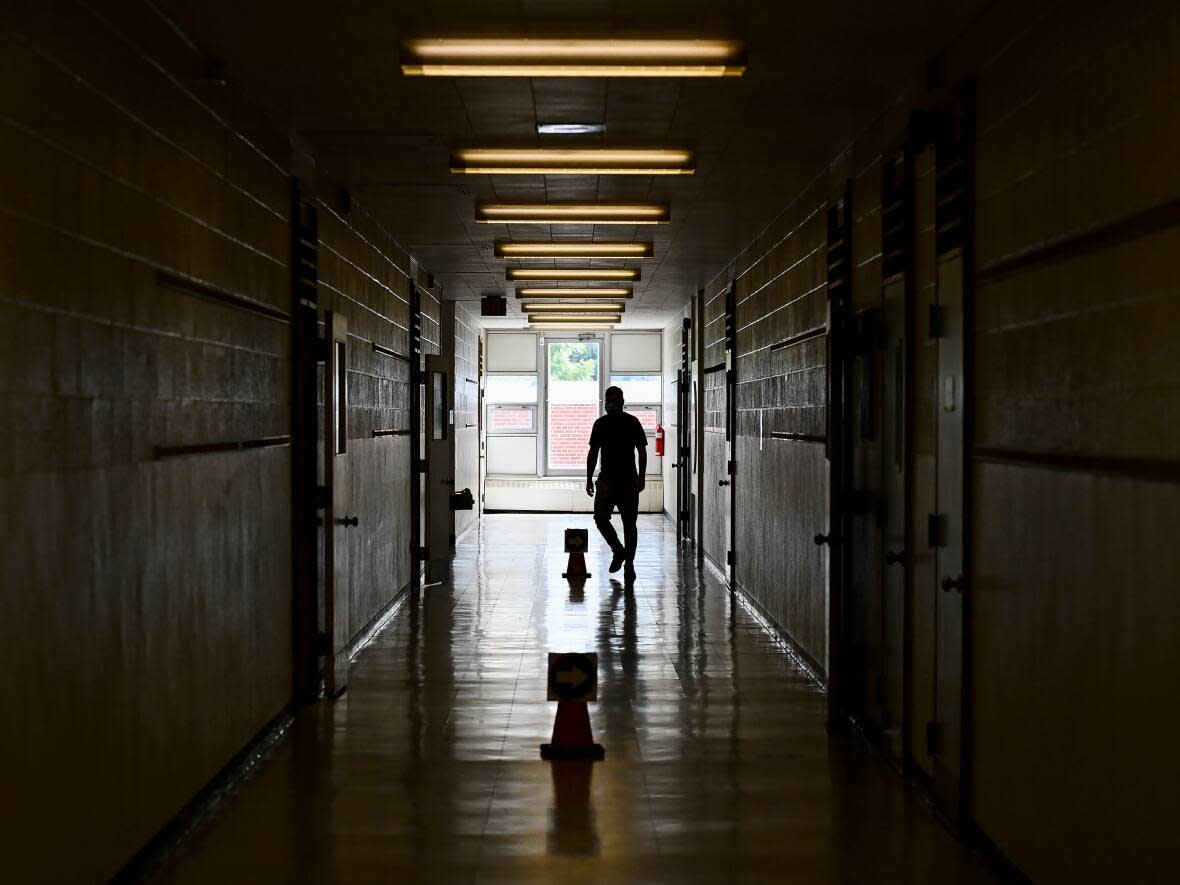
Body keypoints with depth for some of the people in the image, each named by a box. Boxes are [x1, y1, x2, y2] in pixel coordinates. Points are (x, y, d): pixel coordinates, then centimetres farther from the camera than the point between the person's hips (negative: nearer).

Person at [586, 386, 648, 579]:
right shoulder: (600, 424, 9)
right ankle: (619, 551, 11)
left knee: (629, 523, 0)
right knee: (600, 518, -8)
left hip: (629, 480, -3)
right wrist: (589, 479, 9)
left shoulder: (632, 422, -1)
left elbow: (642, 451, -2)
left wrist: (641, 478, -10)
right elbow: (593, 453, 13)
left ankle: (629, 562, 8)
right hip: (606, 479, 3)